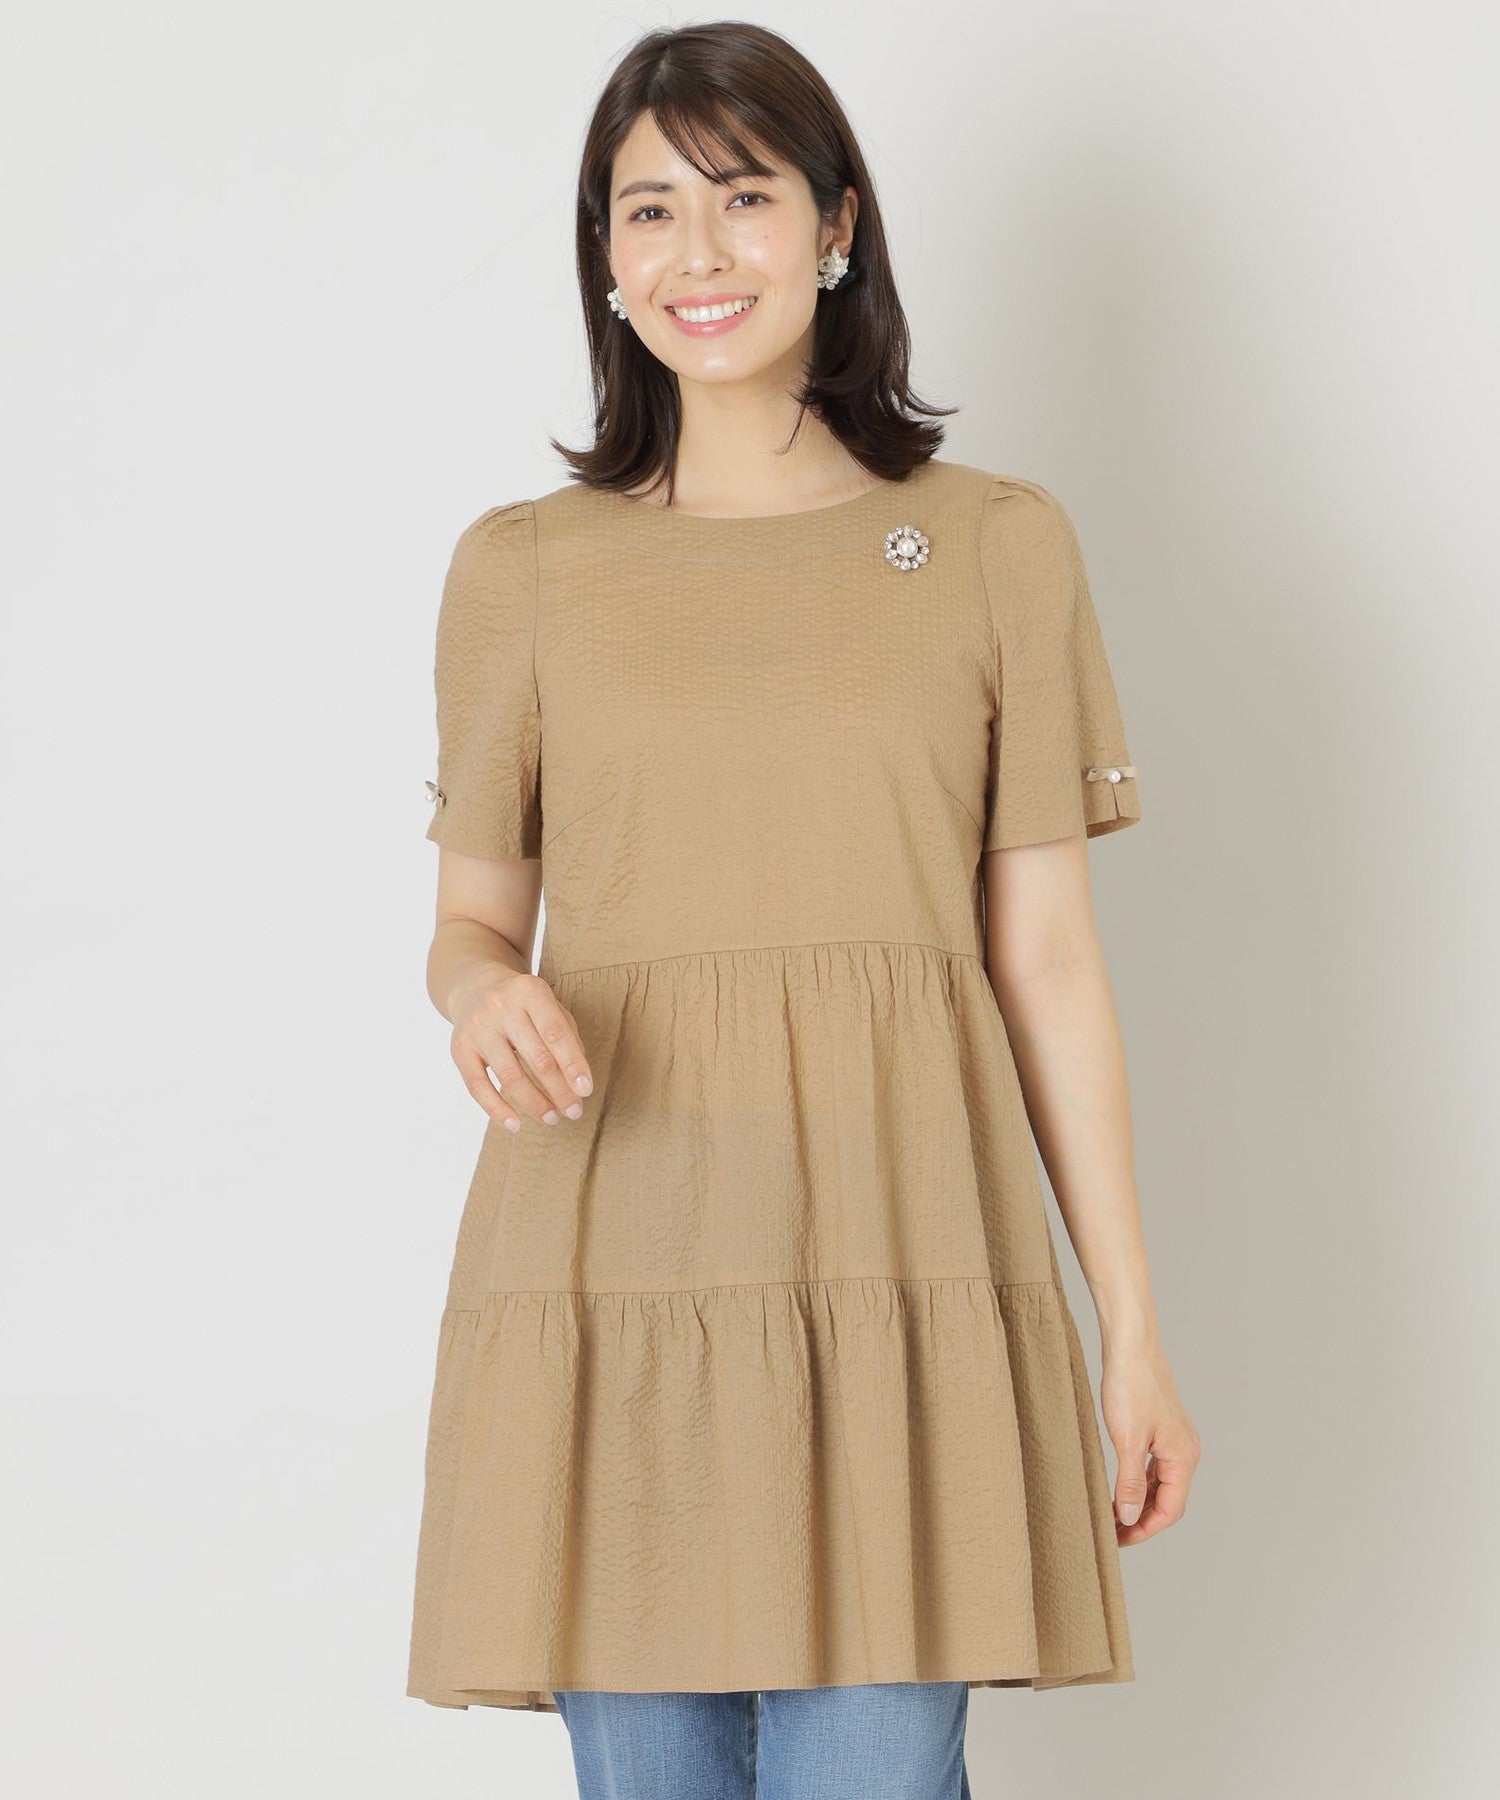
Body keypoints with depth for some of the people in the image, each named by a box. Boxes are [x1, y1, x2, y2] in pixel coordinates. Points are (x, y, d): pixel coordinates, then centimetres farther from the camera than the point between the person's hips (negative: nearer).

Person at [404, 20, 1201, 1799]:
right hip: (608, 1258, 1)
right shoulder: (523, 565, 9)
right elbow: (471, 915, 15)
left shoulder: (997, 544, 7)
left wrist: (1130, 1322, 4)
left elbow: (1044, 951, 7)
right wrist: (488, 996, -10)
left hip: (893, 1257, -1)